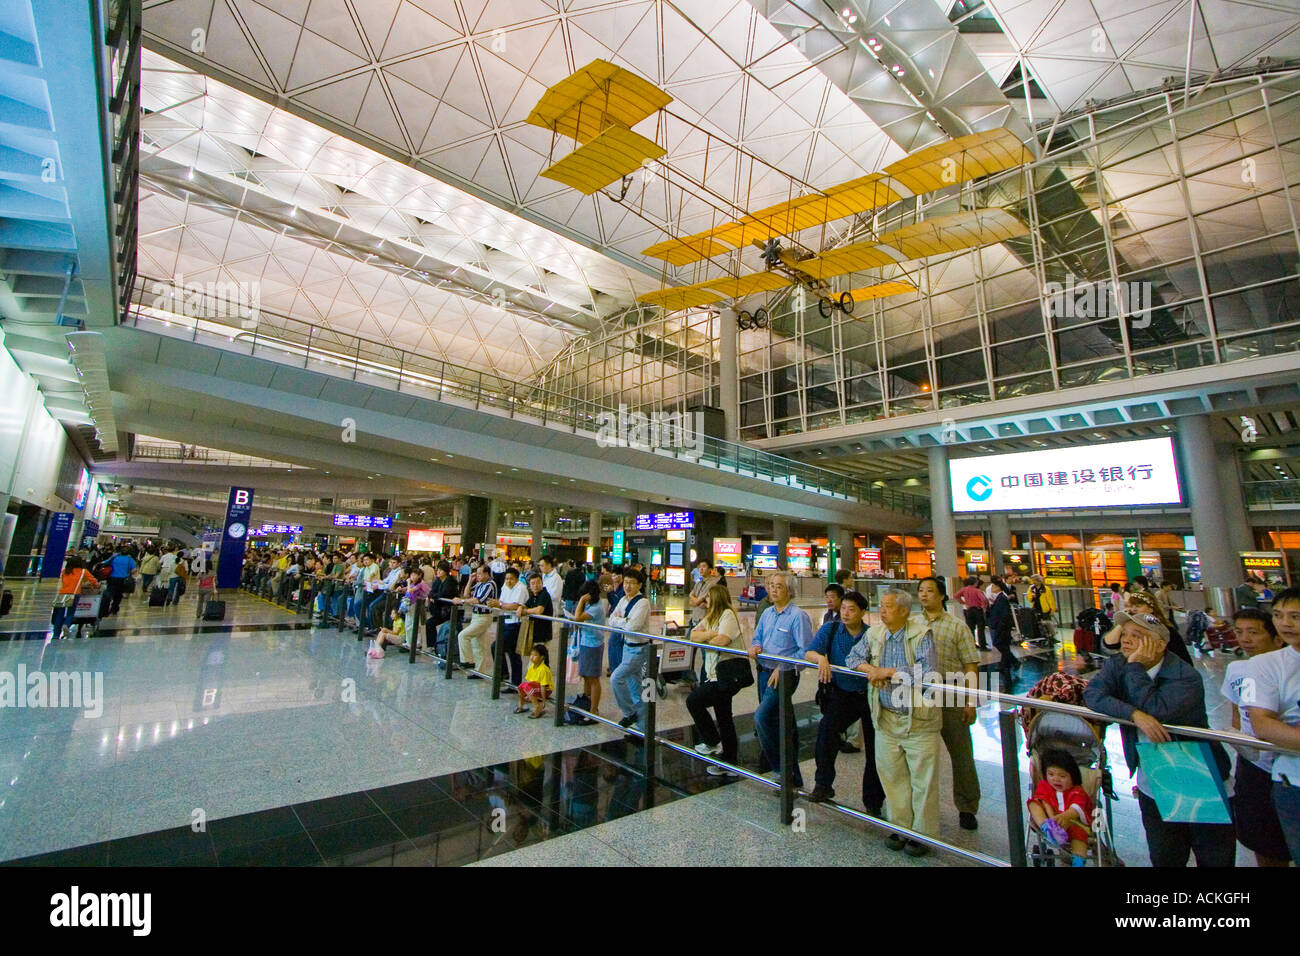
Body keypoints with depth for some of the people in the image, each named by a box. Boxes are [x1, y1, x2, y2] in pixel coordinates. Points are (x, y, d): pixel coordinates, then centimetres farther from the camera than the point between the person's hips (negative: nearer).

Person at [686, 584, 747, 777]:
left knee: (693, 701, -7)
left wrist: (704, 639, -6)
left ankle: (713, 743, 7)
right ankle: (729, 763, 26)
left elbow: (722, 640, -24)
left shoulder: (728, 614, -10)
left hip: (730, 672, -10)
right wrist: (710, 633, -14)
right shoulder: (710, 617, 17)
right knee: (724, 717, 16)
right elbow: (693, 635, 4)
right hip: (718, 674, 10)